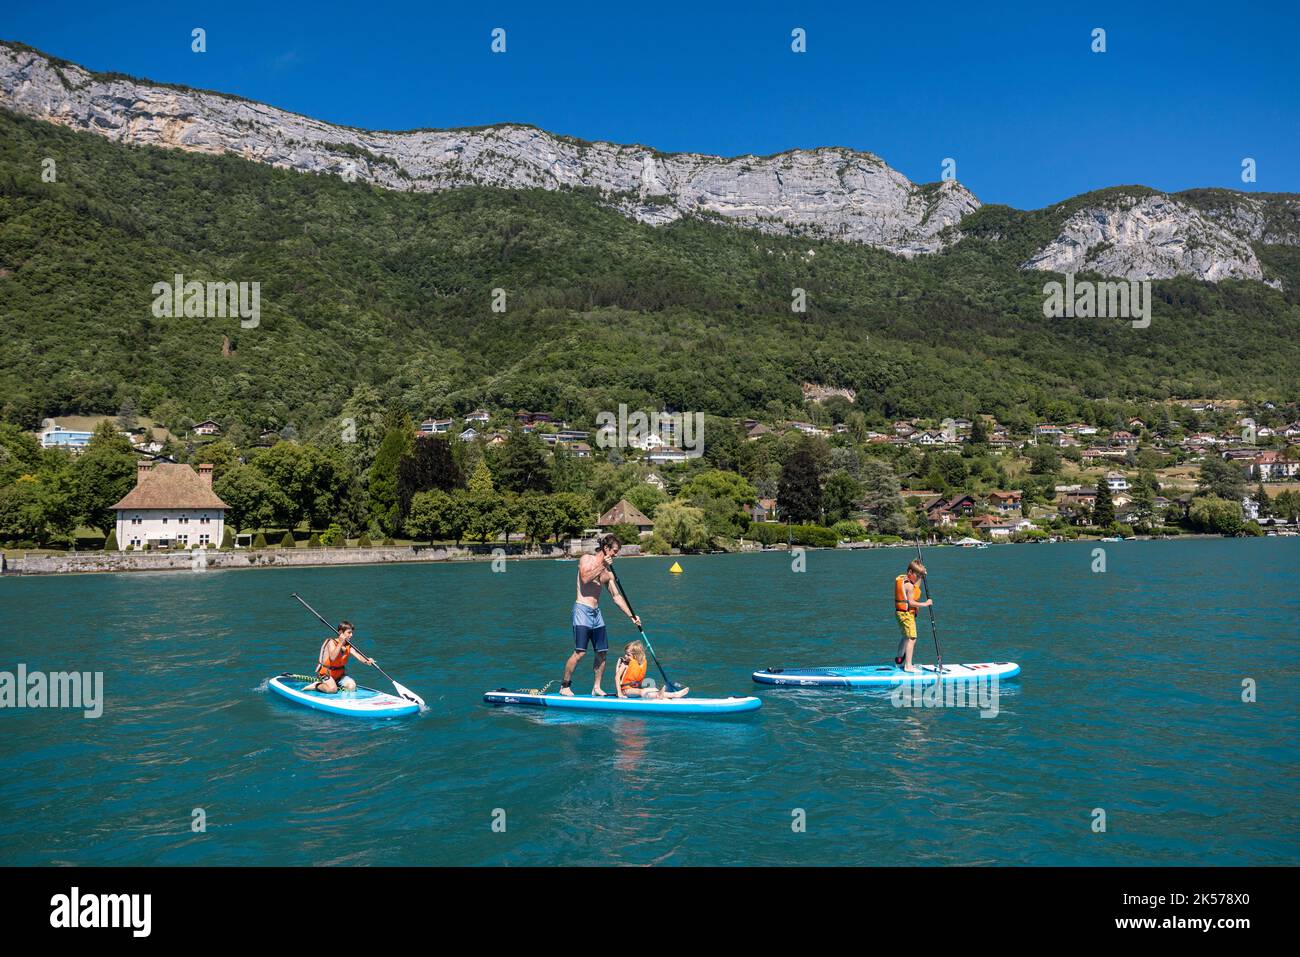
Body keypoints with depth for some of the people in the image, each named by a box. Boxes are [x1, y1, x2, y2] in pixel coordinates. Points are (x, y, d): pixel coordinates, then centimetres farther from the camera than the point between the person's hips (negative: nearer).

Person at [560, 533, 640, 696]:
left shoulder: (608, 573, 15)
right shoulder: (586, 559, -3)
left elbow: (616, 596, 17)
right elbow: (585, 578, -22)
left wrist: (631, 616, 11)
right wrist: (602, 565, -18)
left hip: (596, 612, 7)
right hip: (582, 609, -7)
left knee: (602, 651, 5)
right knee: (580, 652, -13)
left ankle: (596, 688, 16)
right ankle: (564, 686, -2)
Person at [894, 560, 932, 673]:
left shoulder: (902, 579, 11)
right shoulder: (909, 585, -19)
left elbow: (916, 587, 24)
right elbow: (911, 602, -22)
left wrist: (921, 576, 15)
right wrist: (925, 604, -16)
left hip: (901, 612, 11)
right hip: (907, 613, -11)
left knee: (906, 637, 25)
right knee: (911, 638, -12)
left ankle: (899, 660, 37)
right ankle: (908, 666, -16)